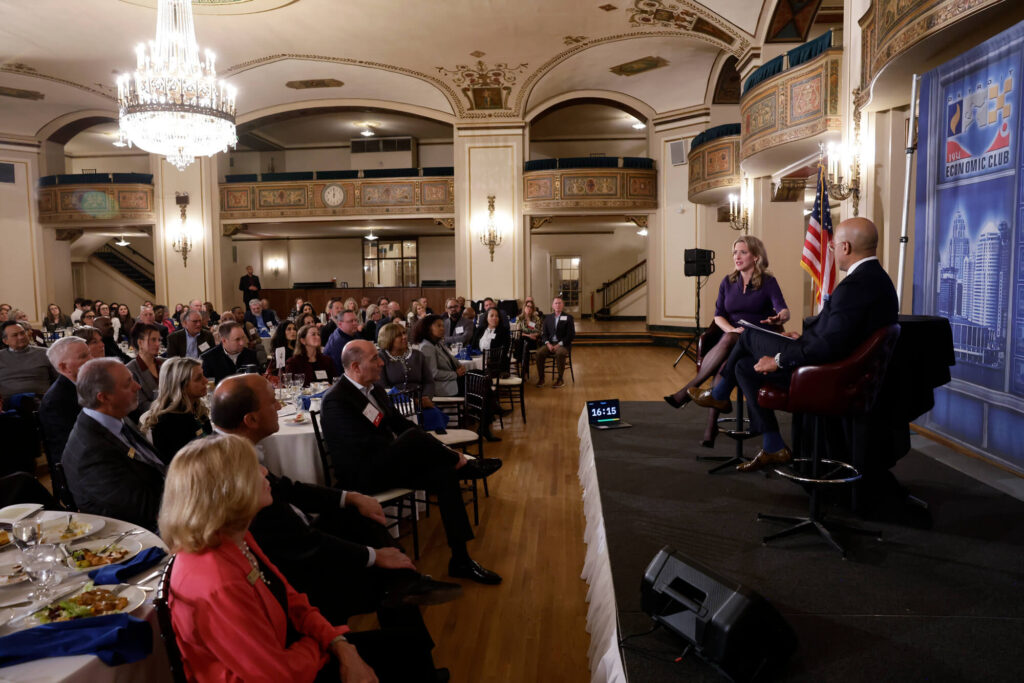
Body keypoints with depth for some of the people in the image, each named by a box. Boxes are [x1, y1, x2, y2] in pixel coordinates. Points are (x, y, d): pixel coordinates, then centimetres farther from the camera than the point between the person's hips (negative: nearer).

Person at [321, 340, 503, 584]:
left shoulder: (374, 389, 11)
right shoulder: (336, 400, -16)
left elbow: (400, 423, 16)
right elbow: (368, 444, -23)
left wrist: (438, 449, 2)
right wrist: (413, 446, -20)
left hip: (387, 464, 8)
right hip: (363, 474, -8)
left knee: (443, 473, -15)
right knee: (414, 437, -32)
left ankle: (460, 559, -13)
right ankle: (463, 464, -7)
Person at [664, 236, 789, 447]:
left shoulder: (768, 282, 2)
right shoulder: (728, 282, 14)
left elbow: (784, 309, -13)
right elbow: (718, 315, 8)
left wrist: (779, 318, -38)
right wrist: (732, 329, -13)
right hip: (731, 339, 3)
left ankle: (688, 390, -34)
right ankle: (711, 427, -38)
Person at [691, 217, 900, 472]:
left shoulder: (856, 284, -25)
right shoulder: (878, 278, 7)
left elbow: (831, 345, -28)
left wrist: (780, 360, -18)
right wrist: (806, 335, 11)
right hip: (841, 365, 10)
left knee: (749, 336, 3)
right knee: (745, 366, 14)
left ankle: (719, 395, 27)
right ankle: (773, 448, 18)